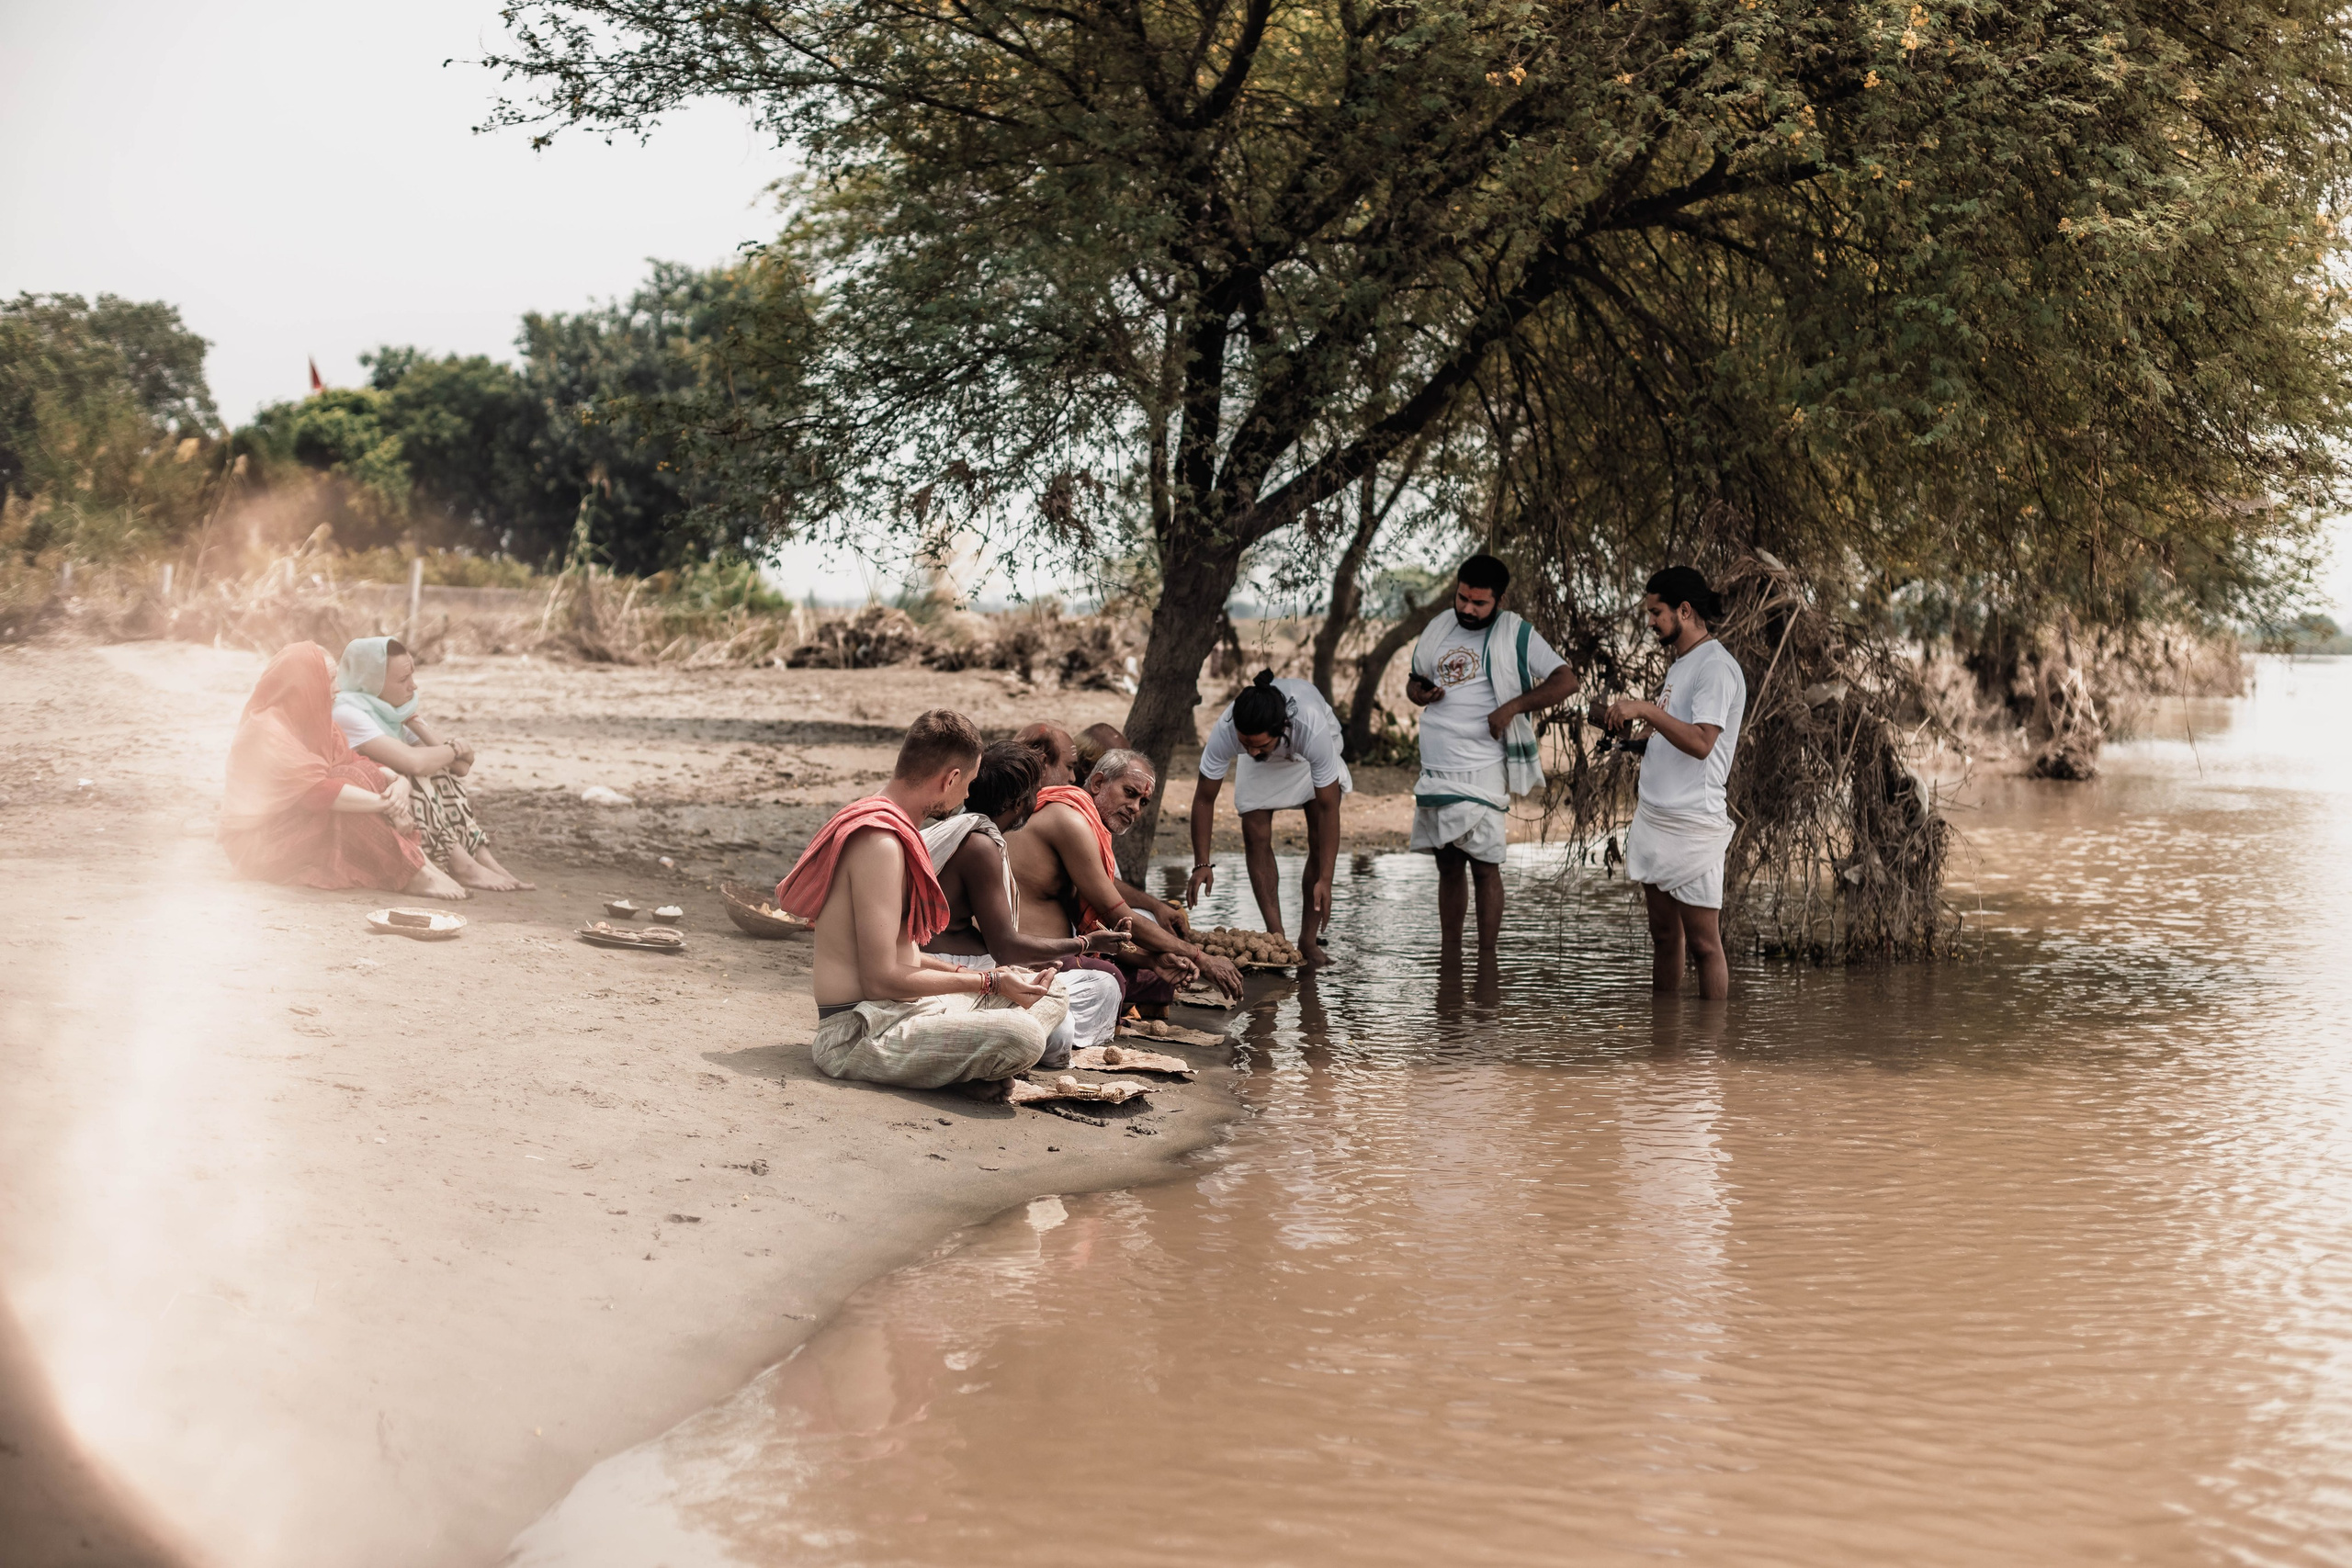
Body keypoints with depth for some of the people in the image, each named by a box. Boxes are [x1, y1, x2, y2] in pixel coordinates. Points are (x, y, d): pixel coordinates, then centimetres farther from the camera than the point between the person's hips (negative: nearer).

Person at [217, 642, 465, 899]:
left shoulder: (312, 720, 7)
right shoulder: (267, 730, -22)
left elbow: (355, 761, 2)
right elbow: (318, 790, -32)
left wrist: (399, 781, -19)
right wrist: (387, 804, -31)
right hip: (259, 844, -9)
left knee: (365, 775, -11)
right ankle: (412, 874, -31)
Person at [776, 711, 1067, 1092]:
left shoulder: (878, 823, 16)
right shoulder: (880, 842, -18)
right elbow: (881, 978, -21)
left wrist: (972, 974, 13)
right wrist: (989, 982, -12)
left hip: (897, 1014, 11)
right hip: (858, 1035, -11)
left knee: (1048, 998, 15)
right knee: (1022, 1036, -31)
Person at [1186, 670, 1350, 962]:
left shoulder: (1313, 728, -46)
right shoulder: (1225, 730, -40)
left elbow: (1328, 807, -39)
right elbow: (1204, 798, -25)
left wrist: (1325, 880, -41)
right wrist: (1202, 864, -32)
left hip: (1309, 753, -2)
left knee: (1321, 838, -12)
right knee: (1256, 836, -12)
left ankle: (1309, 940, -3)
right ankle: (1277, 940, -8)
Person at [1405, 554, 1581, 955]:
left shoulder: (1517, 635, -4)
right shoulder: (1439, 629, 13)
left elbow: (1566, 681, -10)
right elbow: (1414, 681, 25)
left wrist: (1513, 706, -19)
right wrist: (1420, 693, 1)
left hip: (1481, 772, -6)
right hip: (1435, 770, 6)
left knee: (1484, 866, -6)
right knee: (1448, 866, 10)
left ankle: (1486, 963, -1)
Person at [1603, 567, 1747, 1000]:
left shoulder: (1716, 666, -12)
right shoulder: (1678, 665, 19)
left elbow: (1701, 742, -24)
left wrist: (1646, 709, -24)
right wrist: (1634, 731, 12)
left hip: (1692, 826, -9)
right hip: (1654, 817, 10)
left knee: (1703, 943, -5)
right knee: (1664, 936, 13)